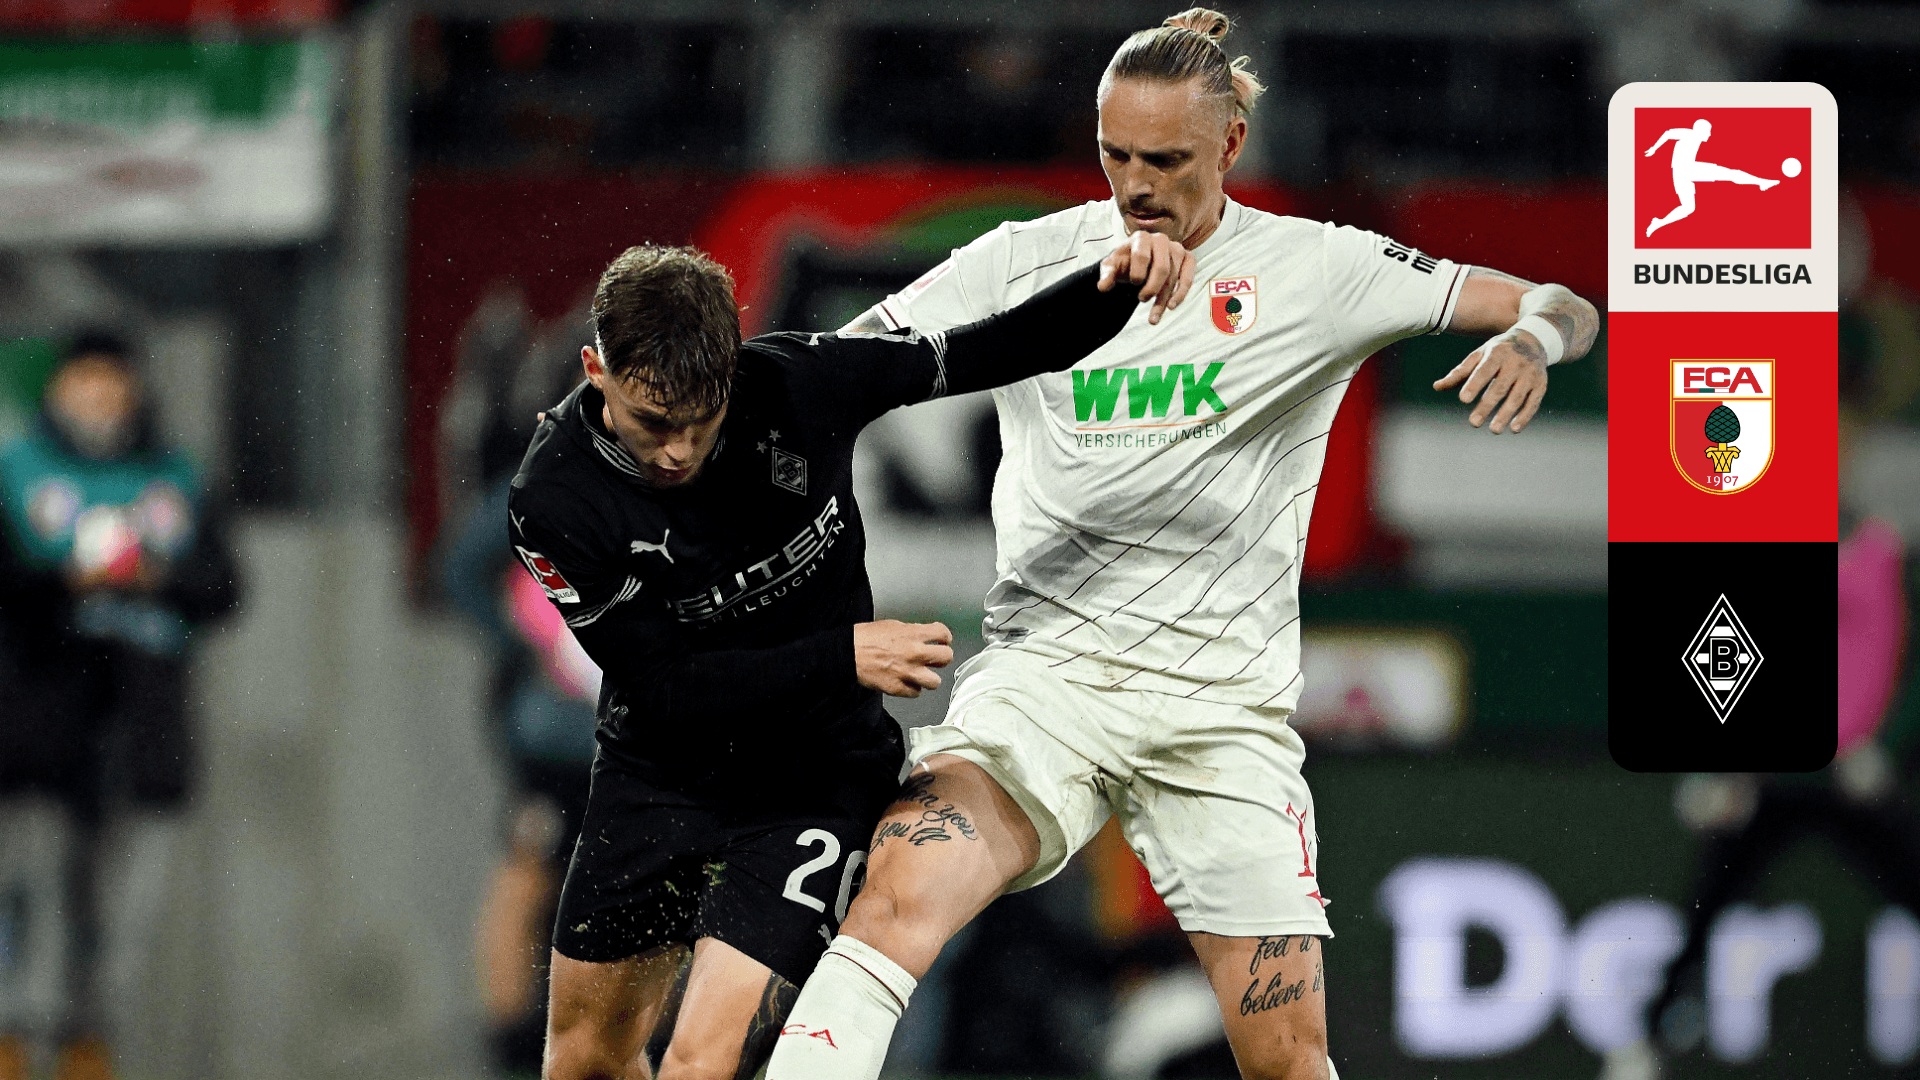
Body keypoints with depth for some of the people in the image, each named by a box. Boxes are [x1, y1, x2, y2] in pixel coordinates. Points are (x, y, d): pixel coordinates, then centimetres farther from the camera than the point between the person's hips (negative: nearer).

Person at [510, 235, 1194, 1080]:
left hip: (815, 780, -1)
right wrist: (843, 657, -27)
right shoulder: (550, 502, -22)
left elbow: (991, 353, -9)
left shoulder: (796, 386, -20)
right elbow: (665, 687, -21)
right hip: (655, 778, 2)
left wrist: (1116, 285, -25)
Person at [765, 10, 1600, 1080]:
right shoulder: (1025, 260, 6)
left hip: (1223, 707, 0)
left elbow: (1563, 310, 3)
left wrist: (1531, 336, -21)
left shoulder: (1315, 270, 3)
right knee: (894, 904, -27)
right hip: (1044, 670, 0)